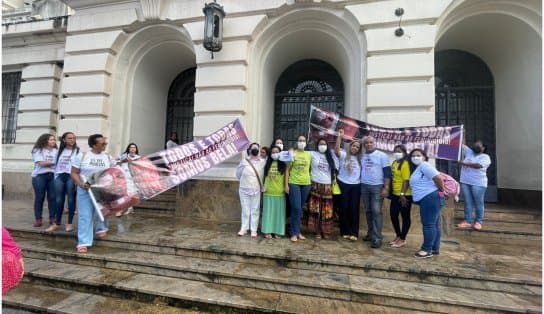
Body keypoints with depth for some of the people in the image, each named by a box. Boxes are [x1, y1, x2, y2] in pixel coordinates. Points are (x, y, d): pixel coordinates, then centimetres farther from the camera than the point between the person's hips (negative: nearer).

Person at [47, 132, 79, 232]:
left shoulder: (78, 151, -2)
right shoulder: (60, 151, 14)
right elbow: (56, 164, 17)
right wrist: (55, 177, 11)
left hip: (71, 176, -4)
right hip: (60, 176, 5)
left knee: (71, 200, 2)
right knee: (59, 200, 7)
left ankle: (70, 223, 11)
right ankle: (57, 223, 17)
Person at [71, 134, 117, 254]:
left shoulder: (108, 157, 1)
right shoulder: (81, 156, -7)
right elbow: (74, 173, -5)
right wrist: (80, 184, -20)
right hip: (85, 190, -2)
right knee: (85, 216, -1)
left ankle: (101, 228, 45)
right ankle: (83, 243, 6)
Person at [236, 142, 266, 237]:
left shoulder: (263, 162, -2)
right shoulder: (244, 161, -1)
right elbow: (238, 174, 7)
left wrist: (261, 184, 5)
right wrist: (245, 181, 11)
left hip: (256, 190, 0)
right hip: (244, 190, 0)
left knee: (255, 210, 5)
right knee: (245, 210, 8)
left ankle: (254, 230, 14)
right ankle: (244, 228, 19)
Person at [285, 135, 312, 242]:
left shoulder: (309, 154, 11)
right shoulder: (292, 154, -1)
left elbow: (310, 169, 15)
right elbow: (287, 170, -2)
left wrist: (311, 182, 8)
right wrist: (286, 184, -8)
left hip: (306, 184, 4)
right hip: (294, 183, -4)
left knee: (300, 209, 11)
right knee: (296, 208, -7)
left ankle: (297, 231, 22)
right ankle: (294, 233, 4)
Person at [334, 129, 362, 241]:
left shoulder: (360, 159, 12)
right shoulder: (343, 155, 1)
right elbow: (336, 151, -21)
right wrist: (339, 137, -25)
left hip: (356, 185, 3)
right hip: (343, 184, -3)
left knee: (354, 208, 3)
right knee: (344, 208, 4)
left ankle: (354, 233, 10)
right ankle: (345, 231, 16)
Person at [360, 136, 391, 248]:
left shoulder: (382, 155, -2)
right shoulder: (362, 156, 10)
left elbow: (387, 172, -6)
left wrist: (386, 188, -13)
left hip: (377, 186, -4)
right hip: (364, 186, 5)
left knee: (376, 211, -8)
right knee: (368, 211, 9)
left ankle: (377, 238, -4)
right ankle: (371, 233, 20)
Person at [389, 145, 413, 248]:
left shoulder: (405, 164, -15)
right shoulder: (394, 163, 11)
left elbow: (406, 181, -20)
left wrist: (402, 194, -24)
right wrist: (390, 191, 18)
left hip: (404, 195, -9)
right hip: (395, 195, 9)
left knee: (405, 217, 6)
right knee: (393, 215, 15)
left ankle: (403, 239, 17)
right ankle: (398, 236, 32)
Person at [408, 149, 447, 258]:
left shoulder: (424, 165, -8)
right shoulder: (416, 169, 22)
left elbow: (438, 178, -17)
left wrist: (441, 191, -7)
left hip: (431, 198, -10)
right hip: (427, 200, 10)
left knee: (428, 224, -5)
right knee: (434, 225, 14)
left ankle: (427, 250, 2)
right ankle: (435, 249, 22)